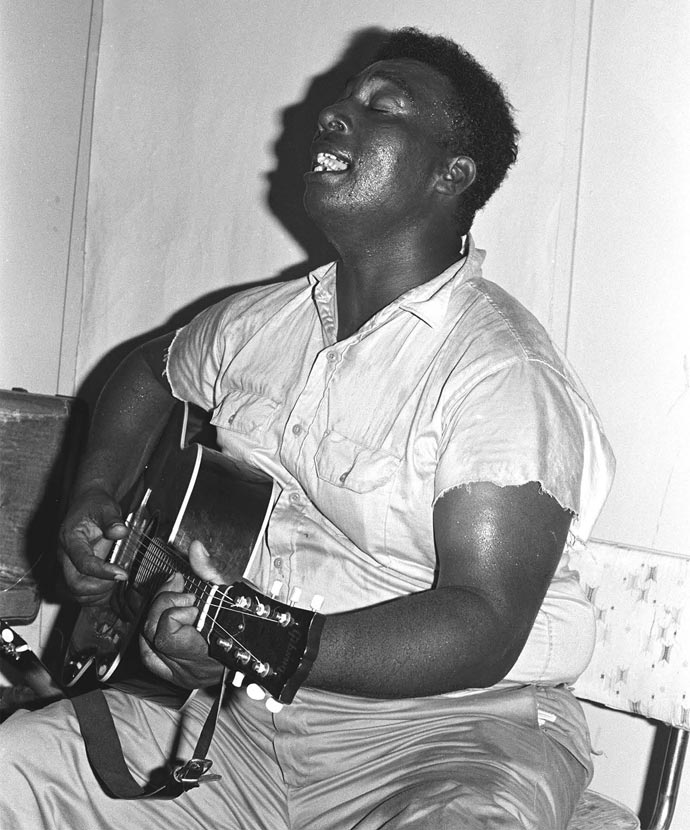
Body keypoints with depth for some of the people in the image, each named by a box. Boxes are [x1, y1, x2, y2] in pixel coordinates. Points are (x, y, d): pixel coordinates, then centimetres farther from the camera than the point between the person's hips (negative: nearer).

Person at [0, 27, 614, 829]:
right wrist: (96, 495, 11)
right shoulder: (258, 323, 7)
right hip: (245, 711, 6)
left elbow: (483, 627, -24)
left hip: (450, 723, -5)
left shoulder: (504, 372, -17)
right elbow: (147, 375, 28)